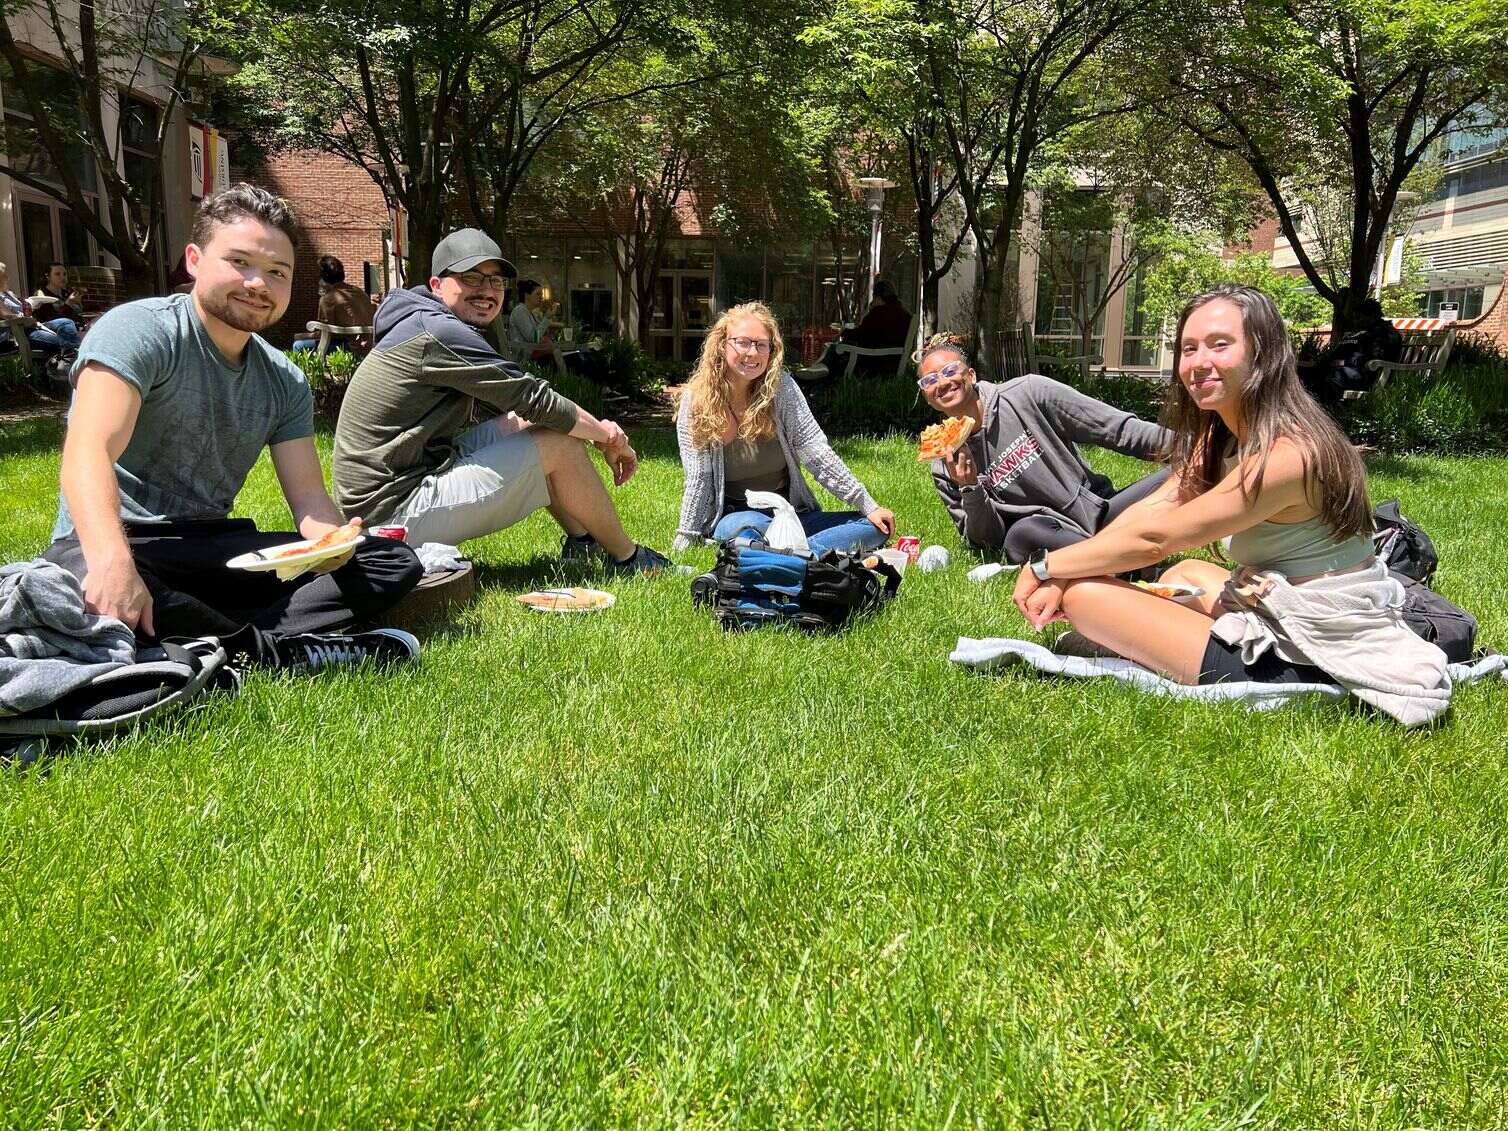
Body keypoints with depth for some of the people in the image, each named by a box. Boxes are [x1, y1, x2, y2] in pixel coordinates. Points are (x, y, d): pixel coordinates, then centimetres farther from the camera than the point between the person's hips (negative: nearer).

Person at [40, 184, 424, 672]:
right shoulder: (139, 329, -10)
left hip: (213, 548, 6)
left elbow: (309, 496, 3)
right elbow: (89, 453, -25)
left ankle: (204, 640, -27)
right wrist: (111, 562, -44)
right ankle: (276, 651, -28)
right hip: (111, 545, -6)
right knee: (76, 583, -43)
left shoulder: (285, 382, 9)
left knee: (396, 562, -10)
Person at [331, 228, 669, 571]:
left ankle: (581, 539, 19)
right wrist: (608, 437, -3)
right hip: (396, 513, -10)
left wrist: (595, 429, 5)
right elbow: (534, 398, -16)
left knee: (520, 424, 15)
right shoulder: (437, 332, -15)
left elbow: (515, 400, 17)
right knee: (560, 444, -11)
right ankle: (626, 557, 5)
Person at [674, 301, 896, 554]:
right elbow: (699, 479, -6)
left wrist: (870, 507, -10)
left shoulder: (781, 387, -4)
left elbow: (816, 453, -6)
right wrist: (682, 547, -9)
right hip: (732, 516, -4)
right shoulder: (697, 400, -7)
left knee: (877, 528, -15)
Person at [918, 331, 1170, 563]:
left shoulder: (1027, 393, -4)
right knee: (1020, 534, -37)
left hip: (1101, 509, 1)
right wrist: (970, 489, -17)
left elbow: (1115, 427, -2)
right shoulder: (944, 468, 1)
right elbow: (985, 542, 0)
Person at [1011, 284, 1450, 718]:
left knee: (1086, 591, -11)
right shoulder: (1223, 436, 6)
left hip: (1303, 666, -10)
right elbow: (1150, 509, 2)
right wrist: (1059, 576, -8)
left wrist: (1045, 567, -10)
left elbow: (1154, 538, -19)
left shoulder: (1286, 455, -22)